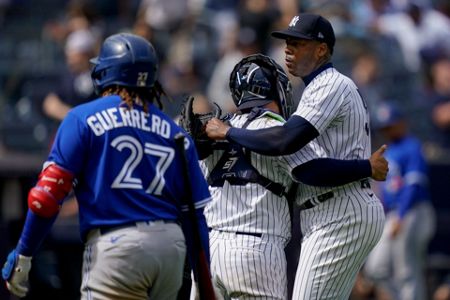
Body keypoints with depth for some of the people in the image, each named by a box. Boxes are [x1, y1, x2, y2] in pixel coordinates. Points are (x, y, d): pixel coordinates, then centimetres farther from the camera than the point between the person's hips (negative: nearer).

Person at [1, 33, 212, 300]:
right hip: (173, 246, 5)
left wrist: (22, 257, 2)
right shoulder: (175, 134, 15)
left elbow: (48, 194, -5)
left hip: (115, 246, -5)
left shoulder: (85, 118, 2)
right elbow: (196, 214, 14)